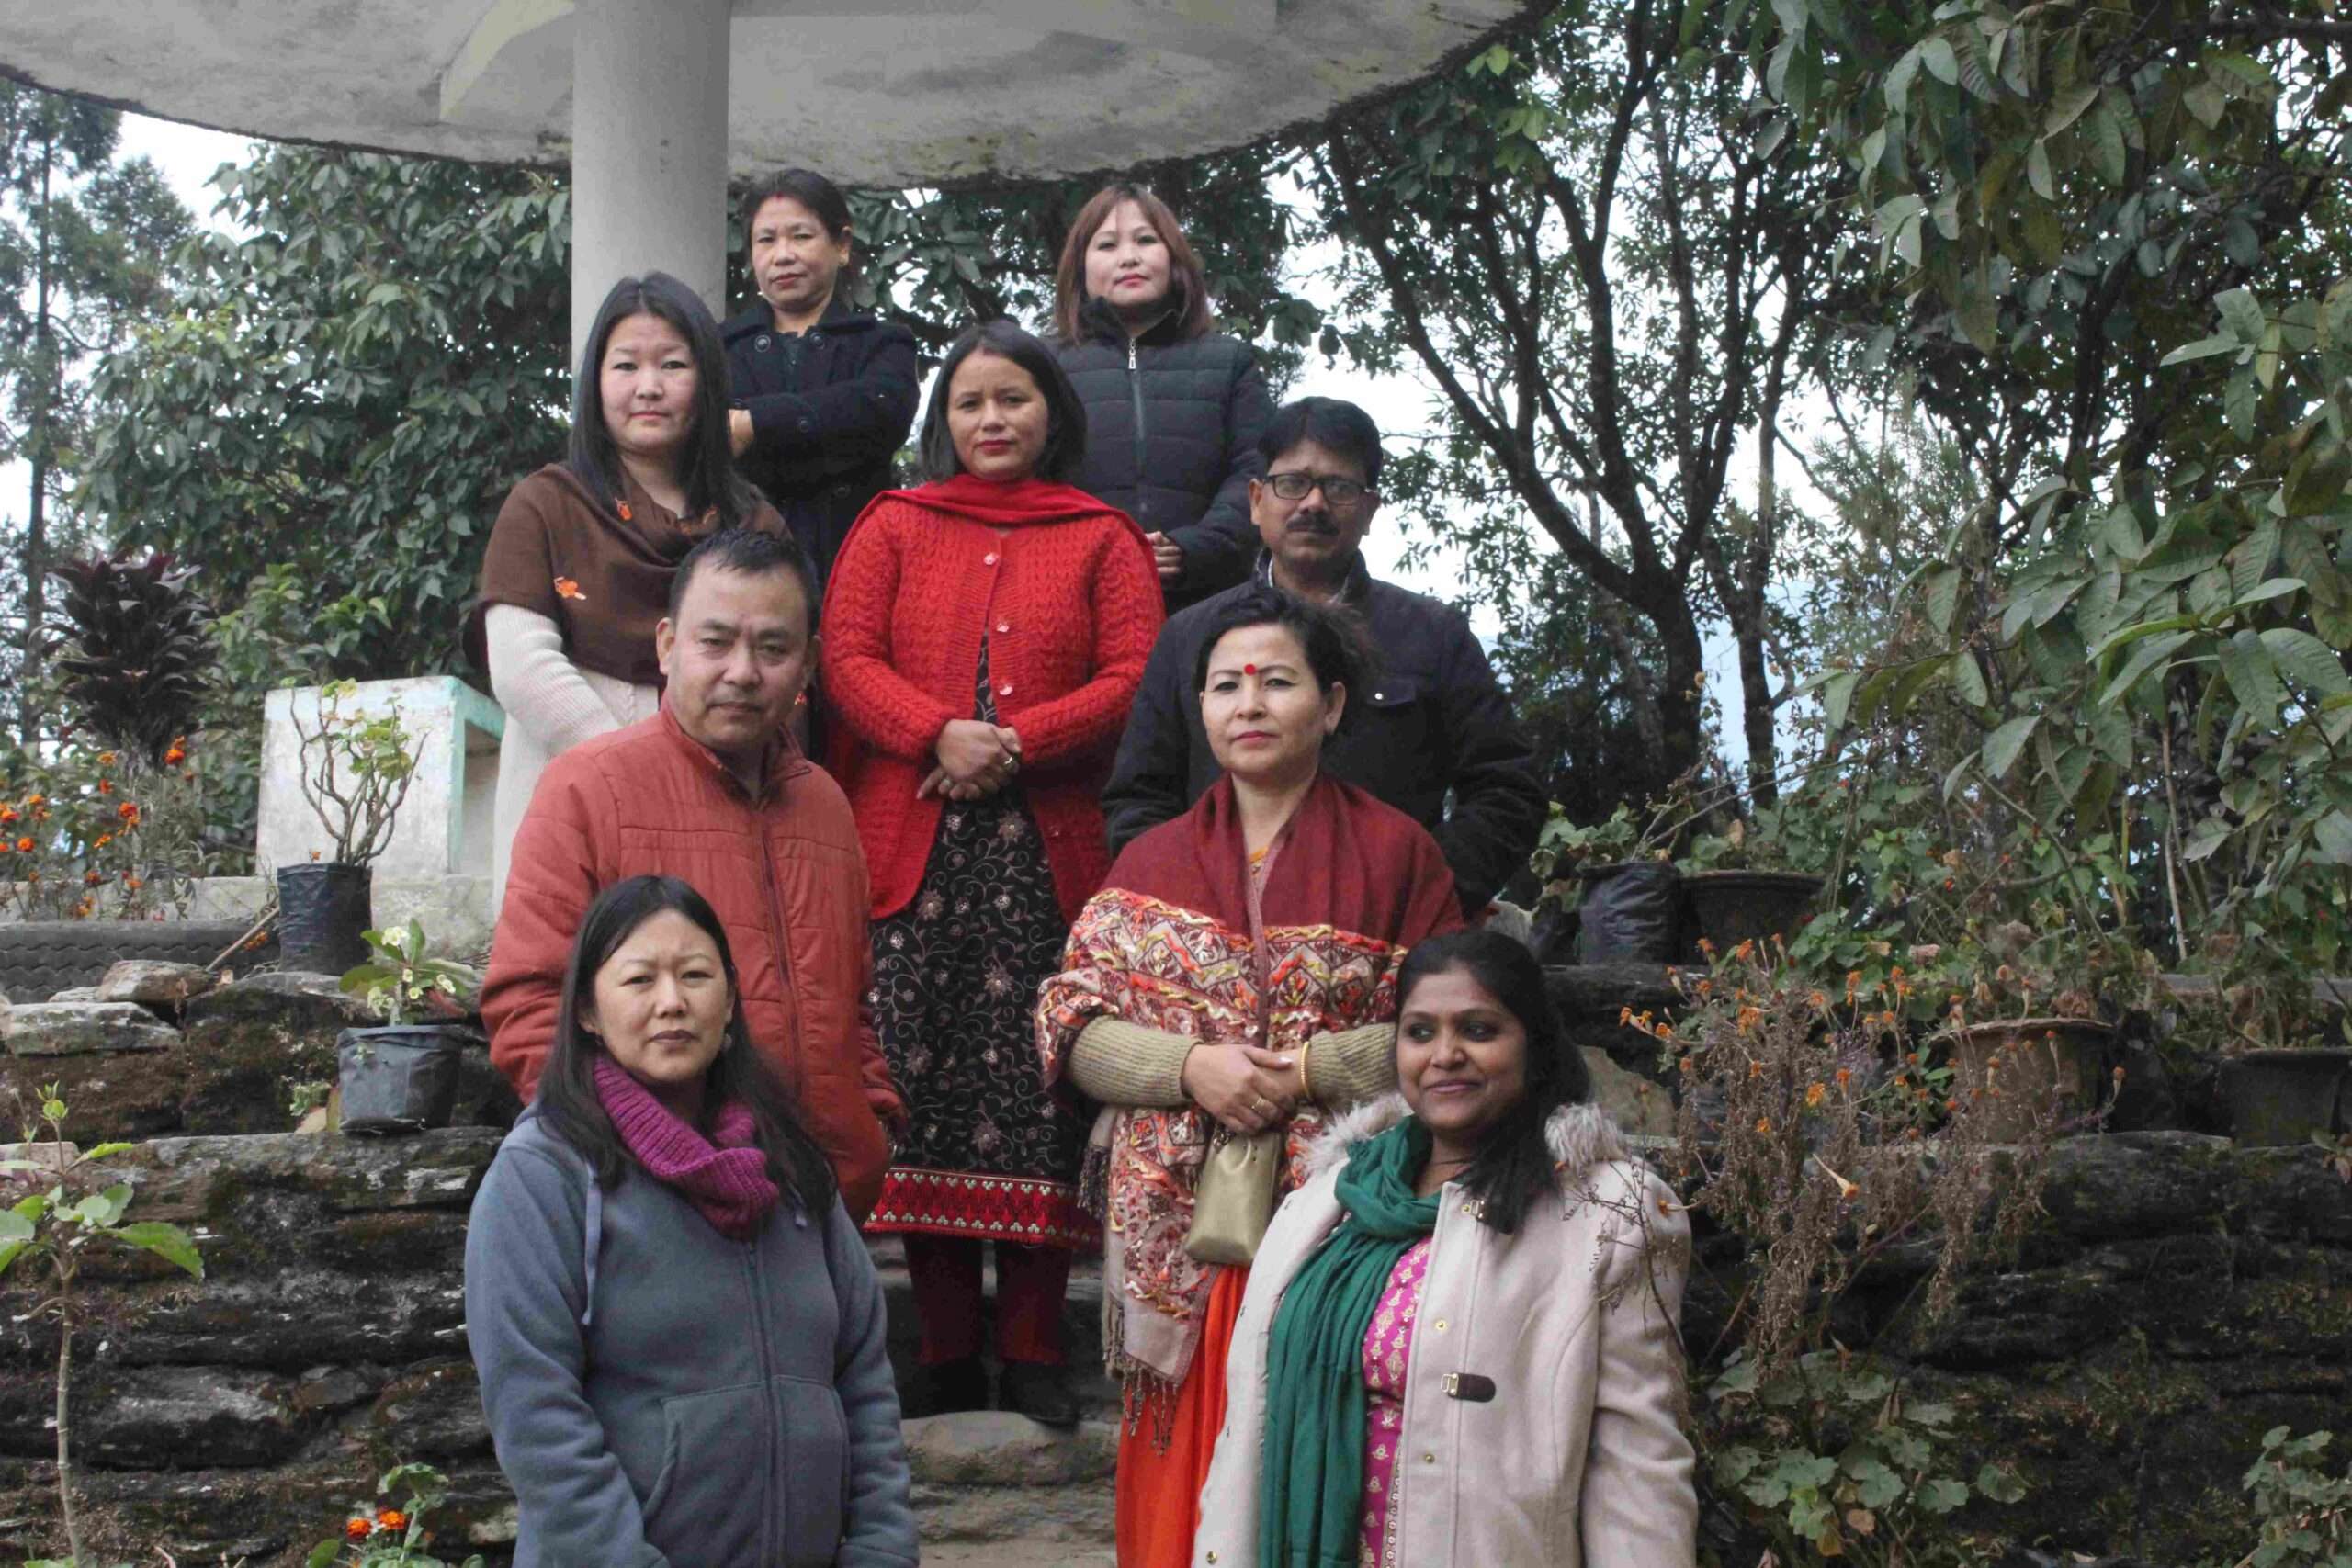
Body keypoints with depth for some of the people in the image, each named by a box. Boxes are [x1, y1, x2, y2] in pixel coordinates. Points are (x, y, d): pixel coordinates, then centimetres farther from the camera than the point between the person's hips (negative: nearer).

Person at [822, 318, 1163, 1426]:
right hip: (912, 848, 1)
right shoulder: (892, 528, 17)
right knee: (919, 1089, -3)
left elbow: (1133, 679, 1)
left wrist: (1012, 746, -12)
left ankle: (1032, 1353, 4)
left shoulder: (1102, 541, 14)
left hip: (1048, 851, -1)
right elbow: (848, 657, 5)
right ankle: (946, 1354, 6)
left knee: (1039, 1088, -4)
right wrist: (941, 734, -13)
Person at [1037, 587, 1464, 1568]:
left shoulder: (1394, 854, 3)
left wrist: (1316, 1068, -13)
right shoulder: (1152, 861, 11)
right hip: (1181, 1231, 2)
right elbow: (1070, 1024, 4)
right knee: (1186, 1484, 4)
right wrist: (1190, 1067, -11)